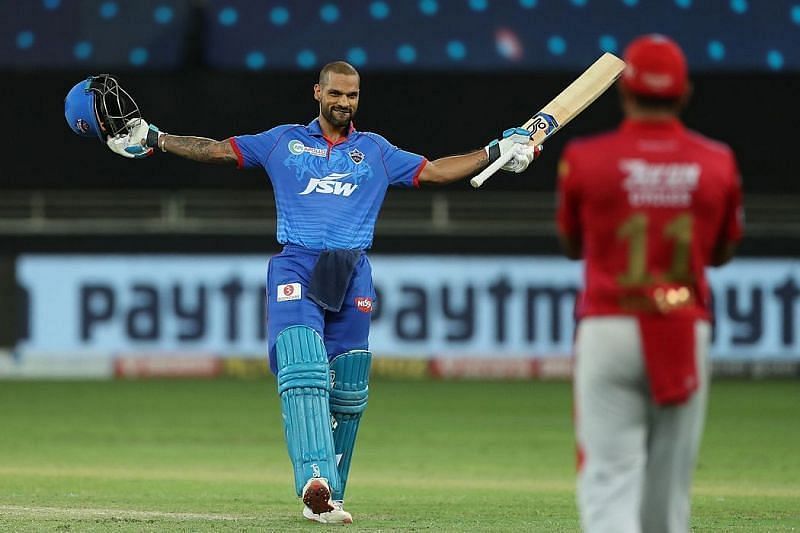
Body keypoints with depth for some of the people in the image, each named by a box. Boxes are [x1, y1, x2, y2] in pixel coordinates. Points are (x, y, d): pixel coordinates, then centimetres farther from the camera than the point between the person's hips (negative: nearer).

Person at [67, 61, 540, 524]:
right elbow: (217, 150, 17)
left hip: (353, 274, 3)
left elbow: (435, 171, 19)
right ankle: (315, 480, -36)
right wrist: (153, 140, 9)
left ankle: (331, 496, 12)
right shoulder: (284, 141, 16)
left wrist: (496, 153, 11)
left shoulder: (376, 151, 20)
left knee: (348, 392, 2)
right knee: (303, 372, -22)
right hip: (296, 269, -2)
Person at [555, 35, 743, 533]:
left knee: (609, 475, -6)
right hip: (687, 334, 2)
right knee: (670, 481, 14)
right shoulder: (717, 162, 0)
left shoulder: (586, 157, -5)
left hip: (608, 328, -2)